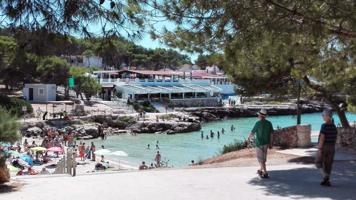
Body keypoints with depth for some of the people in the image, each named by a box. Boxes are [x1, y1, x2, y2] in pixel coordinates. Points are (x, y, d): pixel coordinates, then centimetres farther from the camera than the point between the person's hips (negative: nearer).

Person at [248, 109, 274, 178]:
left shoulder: (258, 123, -16)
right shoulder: (269, 123, 0)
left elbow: (252, 132, -8)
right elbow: (271, 134, 2)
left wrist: (249, 137, 13)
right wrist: (270, 144, 10)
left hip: (259, 143, -6)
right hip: (266, 143, 6)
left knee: (261, 159, 0)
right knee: (263, 157, 20)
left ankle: (265, 173, -3)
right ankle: (261, 170, 34)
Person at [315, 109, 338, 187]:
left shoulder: (324, 126, -17)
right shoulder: (334, 126, 6)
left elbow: (322, 138, -20)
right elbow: (335, 138, 12)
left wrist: (319, 149, -18)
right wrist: (332, 148, 20)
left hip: (323, 147, -7)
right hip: (331, 147, 7)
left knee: (319, 163, 6)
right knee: (328, 164, 10)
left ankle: (325, 176, -12)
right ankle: (327, 181, 9)